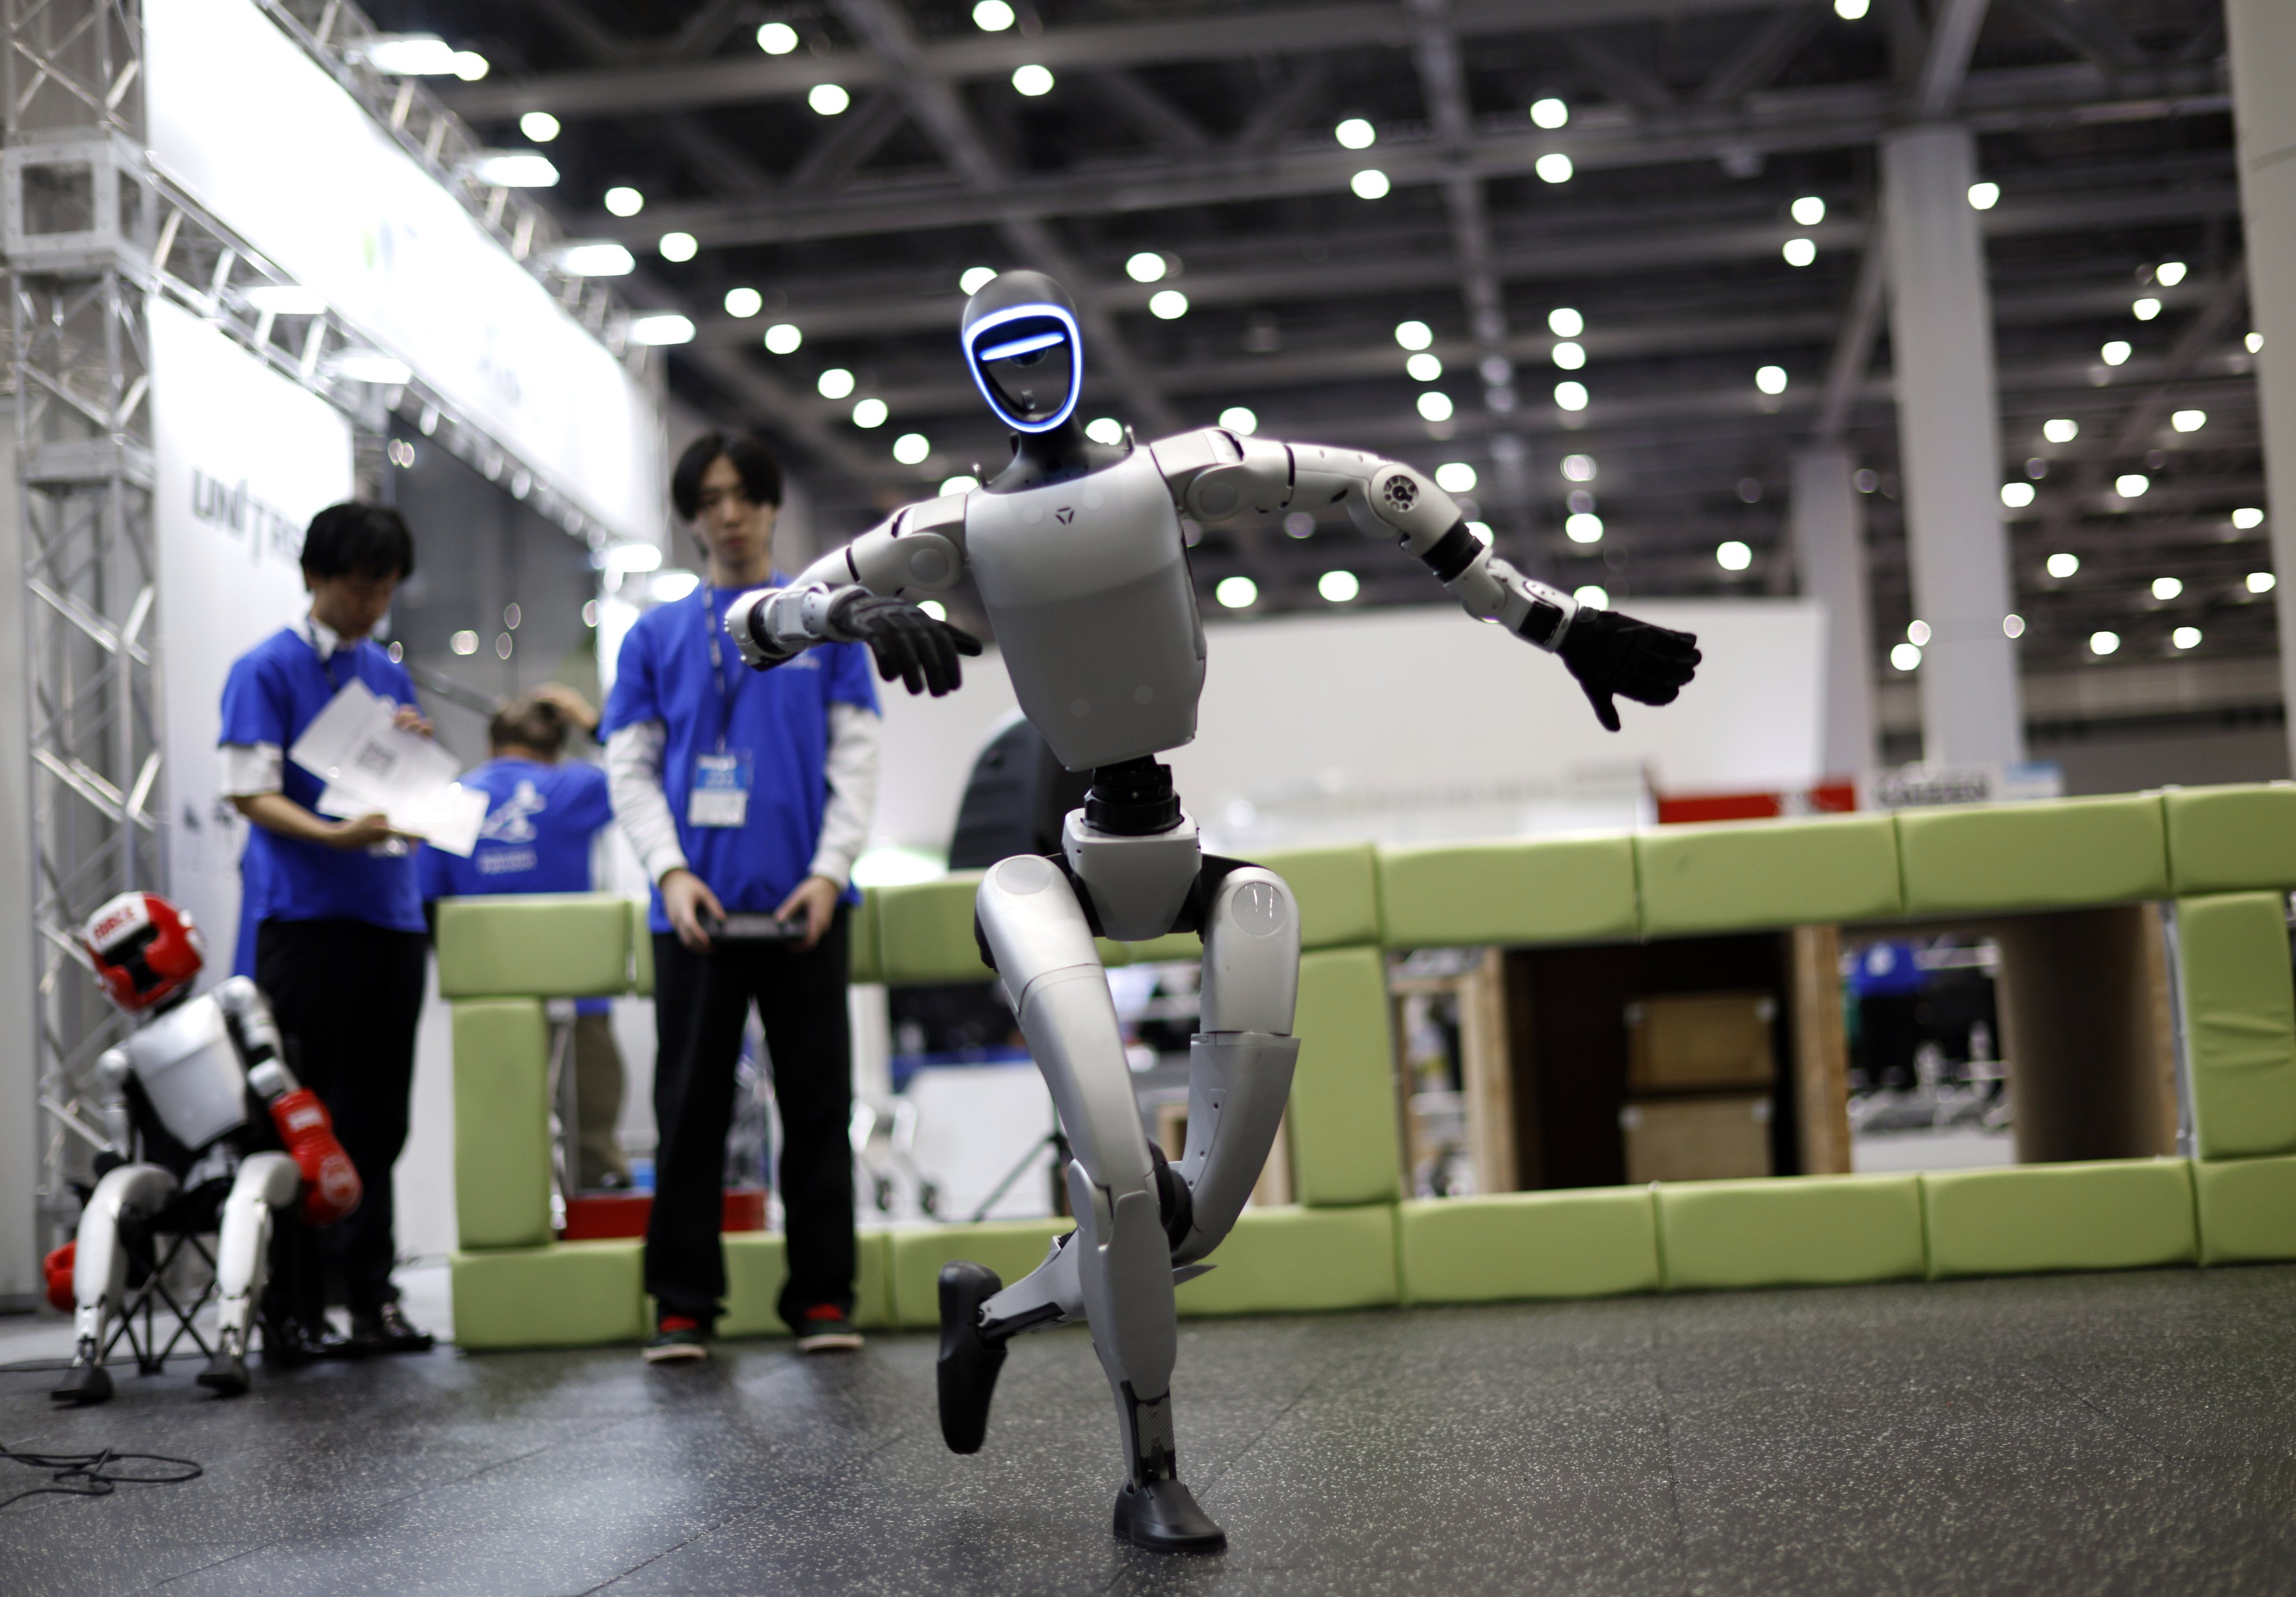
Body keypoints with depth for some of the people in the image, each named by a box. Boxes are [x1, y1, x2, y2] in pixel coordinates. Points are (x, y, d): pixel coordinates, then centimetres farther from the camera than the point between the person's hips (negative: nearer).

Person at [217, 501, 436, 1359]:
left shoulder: (391, 676, 16)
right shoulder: (267, 670, -2)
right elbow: (251, 791, -9)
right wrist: (332, 835, -25)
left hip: (389, 911, 6)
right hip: (302, 914, -6)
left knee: (377, 1120, 7)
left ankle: (368, 1293, 13)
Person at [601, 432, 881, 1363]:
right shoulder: (656, 637, 11)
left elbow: (856, 759, 4)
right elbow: (630, 768, 7)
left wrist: (828, 873, -9)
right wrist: (672, 873, -9)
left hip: (801, 905, -1)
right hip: (695, 908, 1)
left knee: (817, 1104, 2)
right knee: (691, 1109, 3)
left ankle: (822, 1296, 8)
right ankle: (683, 1304, 8)